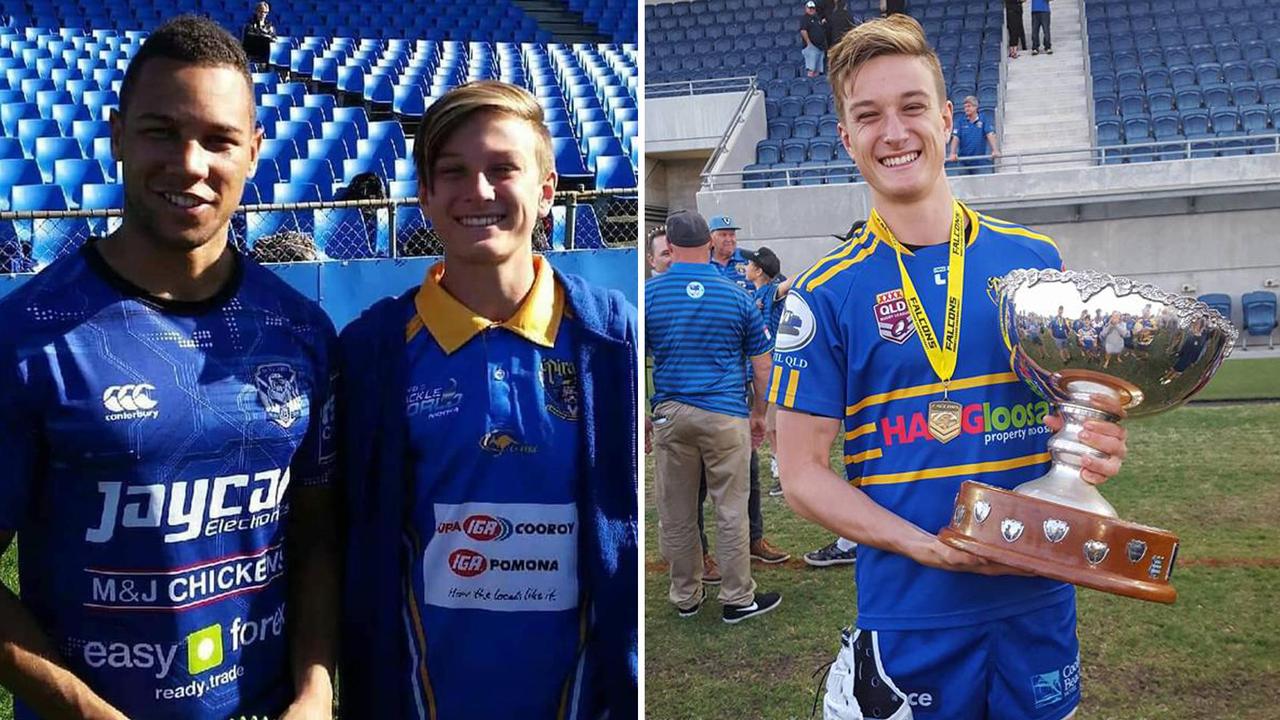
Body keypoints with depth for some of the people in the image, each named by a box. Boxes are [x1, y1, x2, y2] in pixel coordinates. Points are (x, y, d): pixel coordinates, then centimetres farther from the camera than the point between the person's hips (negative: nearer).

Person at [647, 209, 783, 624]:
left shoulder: (647, 294, -1)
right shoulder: (737, 296, 0)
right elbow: (762, 365, 3)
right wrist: (759, 413, 15)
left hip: (670, 415, 2)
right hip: (726, 416, -1)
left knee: (675, 515, 12)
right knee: (731, 512, 6)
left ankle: (685, 597, 24)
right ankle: (738, 599, 15)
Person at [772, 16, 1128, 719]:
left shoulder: (1036, 260, 2)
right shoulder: (825, 293, -6)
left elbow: (1084, 401, 12)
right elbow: (803, 473, -6)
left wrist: (1099, 447, -11)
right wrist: (929, 547, -18)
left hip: (1041, 606, 3)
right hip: (908, 620, -3)